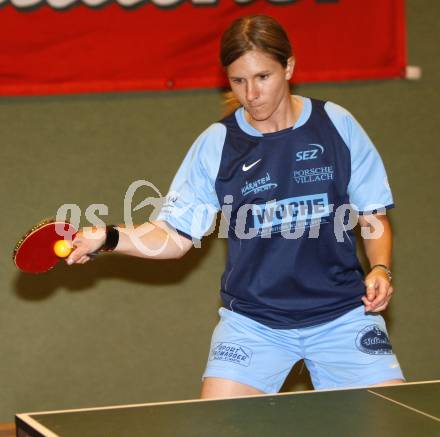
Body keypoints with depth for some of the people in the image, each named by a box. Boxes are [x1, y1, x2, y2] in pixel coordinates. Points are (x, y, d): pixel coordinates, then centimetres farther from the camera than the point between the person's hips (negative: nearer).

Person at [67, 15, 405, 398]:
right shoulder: (216, 145, -1)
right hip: (253, 320, 0)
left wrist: (380, 269, -12)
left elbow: (374, 215, 6)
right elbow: (176, 236, -1)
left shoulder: (338, 126, -1)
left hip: (342, 314, 0)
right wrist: (109, 238, -16)